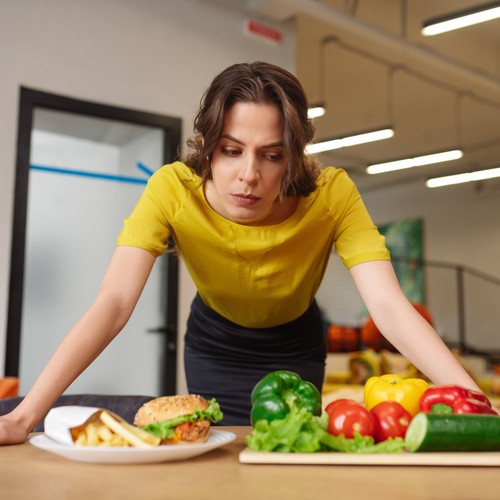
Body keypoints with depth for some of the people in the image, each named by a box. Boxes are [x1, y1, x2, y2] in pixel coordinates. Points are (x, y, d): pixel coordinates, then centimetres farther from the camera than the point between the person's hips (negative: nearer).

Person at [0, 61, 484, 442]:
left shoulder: (332, 195, -31)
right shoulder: (172, 190, -31)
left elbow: (388, 305, -38)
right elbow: (112, 304, -37)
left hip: (295, 349, 0)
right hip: (213, 346, 0)